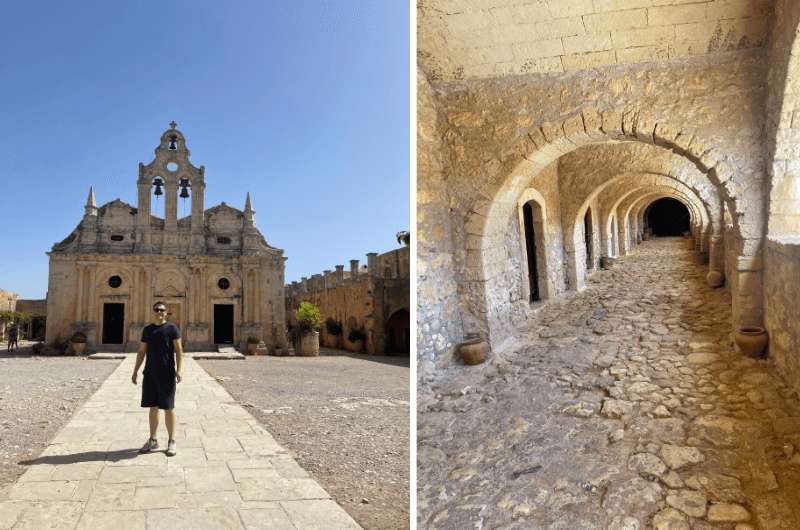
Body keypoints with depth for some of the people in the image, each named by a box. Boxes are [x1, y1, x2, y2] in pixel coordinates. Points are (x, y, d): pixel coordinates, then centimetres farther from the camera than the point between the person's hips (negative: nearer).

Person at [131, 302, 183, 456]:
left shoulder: (171, 328, -3)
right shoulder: (147, 329, 11)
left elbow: (179, 350, -6)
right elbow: (141, 352, 16)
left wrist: (178, 370, -14)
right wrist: (135, 371, 11)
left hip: (167, 374, -4)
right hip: (150, 374, 4)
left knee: (168, 408, 0)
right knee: (153, 407, 11)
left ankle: (171, 442, 9)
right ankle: (152, 440, 21)